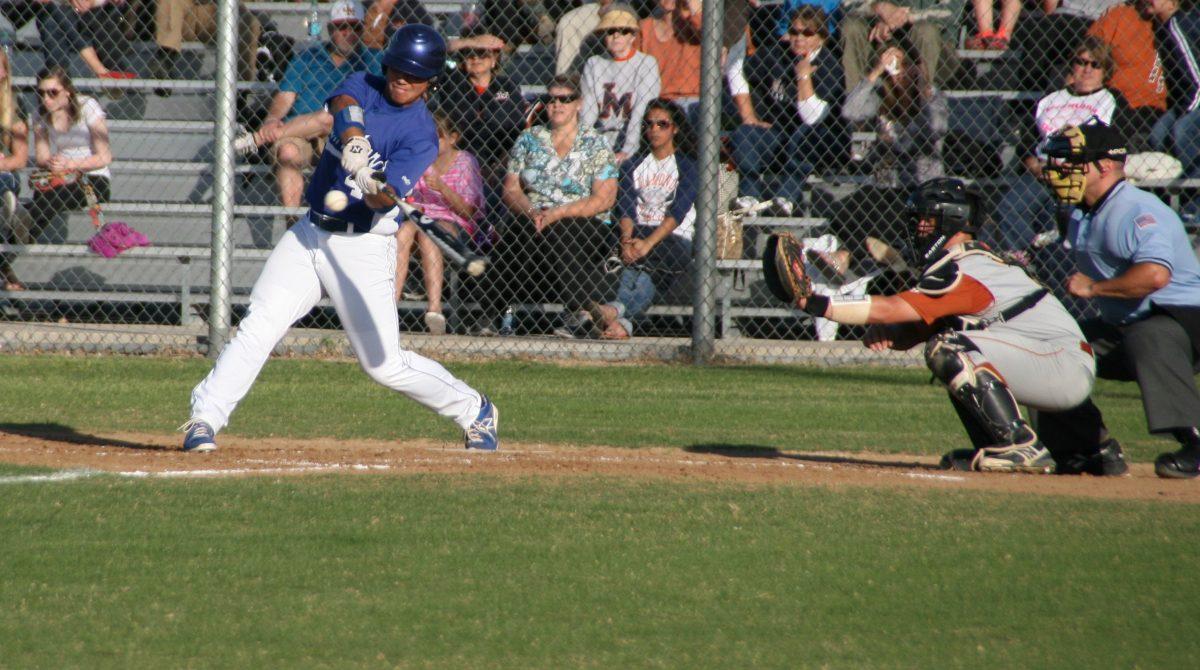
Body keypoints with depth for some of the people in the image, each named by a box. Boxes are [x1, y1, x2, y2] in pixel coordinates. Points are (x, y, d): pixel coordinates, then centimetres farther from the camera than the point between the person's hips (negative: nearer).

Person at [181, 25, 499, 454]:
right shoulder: (365, 86, 5)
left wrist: (372, 187, -46)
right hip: (310, 234, 4)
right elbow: (343, 103, -20)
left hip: (362, 248, -4)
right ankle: (204, 419, -14)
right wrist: (354, 141, -42)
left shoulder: (421, 135, -8)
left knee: (384, 363, -3)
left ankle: (473, 411, 18)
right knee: (259, 326, -12)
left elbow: (386, 198, -22)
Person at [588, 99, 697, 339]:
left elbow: (678, 213, -6)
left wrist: (649, 243, -23)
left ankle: (616, 310, -62)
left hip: (675, 241, -2)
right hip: (638, 238, 2)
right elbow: (626, 208, 5)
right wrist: (627, 239, -18)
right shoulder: (633, 166, 21)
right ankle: (622, 322, -60)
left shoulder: (687, 167, 9)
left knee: (646, 261, -37)